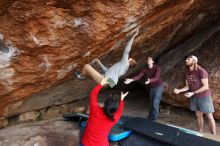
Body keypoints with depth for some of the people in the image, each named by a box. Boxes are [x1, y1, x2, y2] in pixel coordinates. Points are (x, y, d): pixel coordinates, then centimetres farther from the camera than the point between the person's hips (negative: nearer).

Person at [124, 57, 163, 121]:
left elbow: (156, 78, -32)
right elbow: (138, 76, -16)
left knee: (155, 102, -12)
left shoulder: (157, 68, -19)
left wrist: (150, 81, -53)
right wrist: (131, 80, -34)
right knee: (152, 103, 9)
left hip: (159, 86, -5)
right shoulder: (145, 69, -5)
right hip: (152, 88, 5)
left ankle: (154, 118, 2)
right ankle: (150, 117, 24)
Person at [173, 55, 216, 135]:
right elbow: (187, 86, 6)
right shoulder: (187, 73, 2)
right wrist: (179, 90, -11)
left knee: (209, 117, 3)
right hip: (194, 98, 6)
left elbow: (206, 86, -19)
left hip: (204, 97, -6)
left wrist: (193, 93, -24)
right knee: (198, 115, 14)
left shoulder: (201, 71, -19)